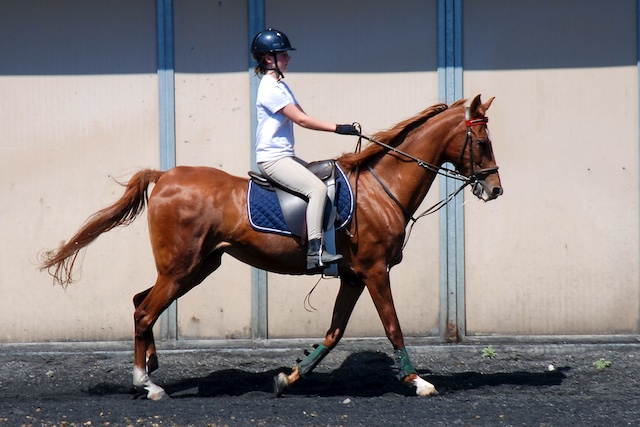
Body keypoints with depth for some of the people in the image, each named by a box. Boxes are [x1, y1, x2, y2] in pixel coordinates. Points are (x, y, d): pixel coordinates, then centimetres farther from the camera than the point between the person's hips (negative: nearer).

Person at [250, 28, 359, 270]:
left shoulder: (280, 85, 18)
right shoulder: (270, 88, -15)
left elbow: (303, 117, 15)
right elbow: (301, 120, -19)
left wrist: (338, 129, 4)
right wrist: (336, 128, -19)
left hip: (285, 155, 11)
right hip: (272, 158, -11)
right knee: (317, 188, -23)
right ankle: (314, 252, -27)